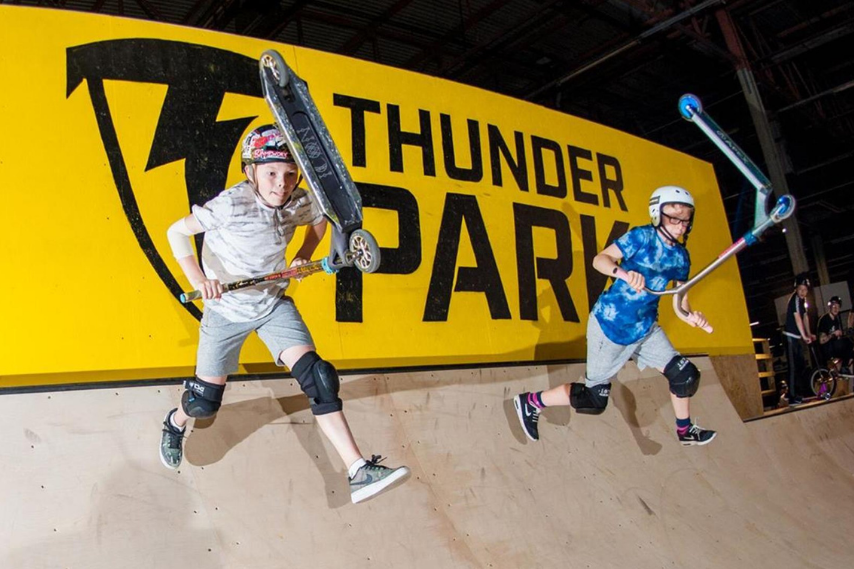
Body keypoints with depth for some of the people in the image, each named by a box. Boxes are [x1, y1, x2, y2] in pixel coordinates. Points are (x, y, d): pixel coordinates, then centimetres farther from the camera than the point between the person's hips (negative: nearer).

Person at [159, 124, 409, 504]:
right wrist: (199, 280, -28)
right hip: (226, 309, -3)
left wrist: (303, 256, -3)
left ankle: (359, 473, -14)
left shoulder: (300, 204, -12)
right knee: (205, 402, 7)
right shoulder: (232, 204, -25)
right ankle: (175, 423, 47)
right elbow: (176, 232, -16)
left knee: (317, 377, -13)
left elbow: (320, 219, 12)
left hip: (274, 304, 3)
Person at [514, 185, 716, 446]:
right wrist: (624, 272, -44)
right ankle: (530, 403, 14)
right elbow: (600, 259, -24)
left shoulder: (681, 256, 7)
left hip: (645, 328, 7)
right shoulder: (642, 237, -14)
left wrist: (690, 315, -15)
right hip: (610, 325, -7)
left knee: (685, 375, 1)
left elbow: (680, 300, 7)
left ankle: (685, 431, 27)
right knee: (594, 400, -2)